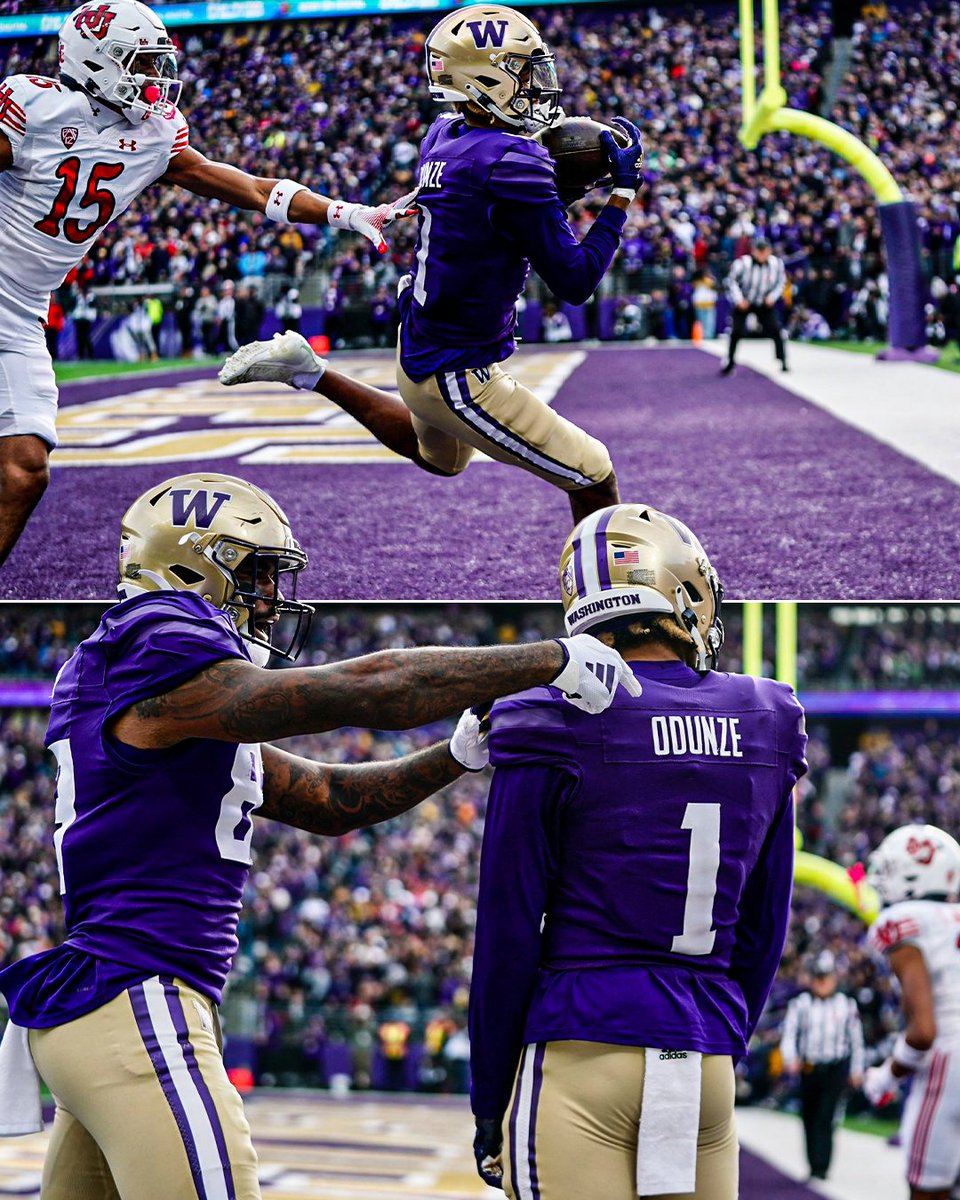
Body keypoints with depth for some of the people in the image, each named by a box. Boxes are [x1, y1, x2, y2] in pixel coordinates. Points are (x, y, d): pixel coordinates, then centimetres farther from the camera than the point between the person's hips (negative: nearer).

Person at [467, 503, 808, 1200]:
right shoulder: (763, 731, 7)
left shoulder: (560, 728, -6)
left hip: (582, 1052, -4)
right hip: (706, 1058, 4)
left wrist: (490, 1101, 5)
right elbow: (763, 932, 14)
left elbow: (509, 932, -3)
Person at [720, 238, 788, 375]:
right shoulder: (743, 263, -24)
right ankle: (730, 362, 7)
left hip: (765, 303, 2)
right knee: (737, 332, -11)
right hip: (743, 302, -2)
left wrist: (773, 296, -10)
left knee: (775, 330, -11)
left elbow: (781, 281, 3)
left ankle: (783, 362, -2)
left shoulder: (777, 263, -14)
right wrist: (739, 299, -16)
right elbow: (731, 280, -11)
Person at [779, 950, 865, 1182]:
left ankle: (821, 1168, -16)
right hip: (809, 1068, 2)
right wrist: (790, 1059, -22)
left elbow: (856, 1039, 13)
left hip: (836, 1069, -2)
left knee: (825, 1118, -14)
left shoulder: (847, 1005, 4)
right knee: (809, 1119, 9)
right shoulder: (800, 1004, 2)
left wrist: (856, 1069, 15)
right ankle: (814, 1165, 23)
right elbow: (789, 1034, -5)